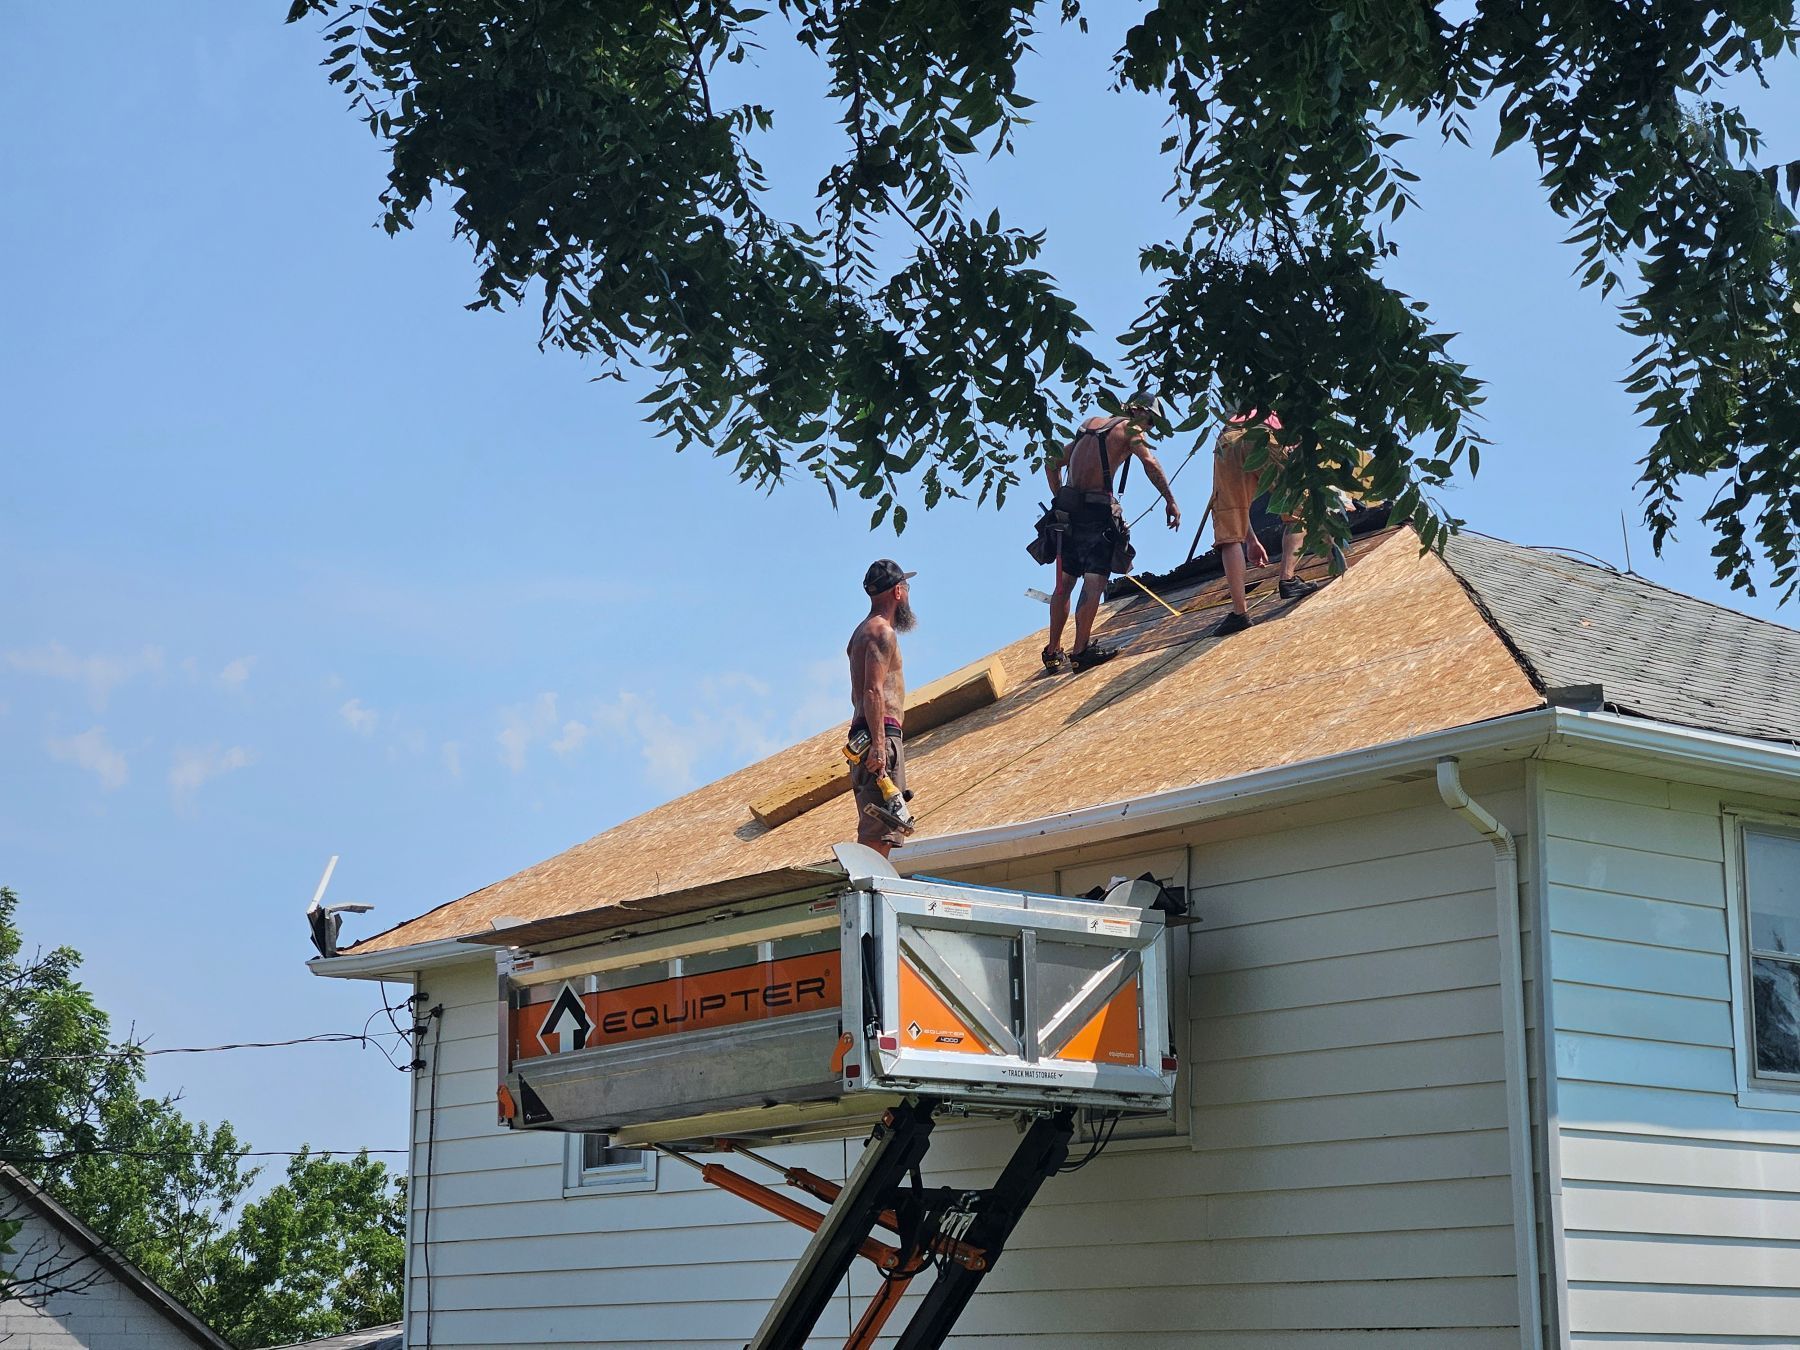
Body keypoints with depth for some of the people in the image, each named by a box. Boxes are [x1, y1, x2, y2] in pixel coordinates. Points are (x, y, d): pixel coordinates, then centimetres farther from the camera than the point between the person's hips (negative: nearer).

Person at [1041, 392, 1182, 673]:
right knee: (1095, 583, -5)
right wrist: (1171, 501, -15)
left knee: (1065, 583, 14)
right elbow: (1150, 463, -15)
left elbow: (1052, 464, 24)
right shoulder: (1130, 429, 3)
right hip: (1098, 510, -7)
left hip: (1068, 509, 7)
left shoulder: (1090, 426, 23)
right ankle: (1081, 651, -11)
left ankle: (1053, 652, 18)